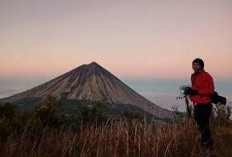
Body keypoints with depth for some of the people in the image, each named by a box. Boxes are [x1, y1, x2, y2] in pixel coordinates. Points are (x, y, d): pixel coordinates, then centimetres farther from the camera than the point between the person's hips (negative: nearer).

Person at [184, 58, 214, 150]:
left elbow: (211, 91, -18)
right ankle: (204, 145, 31)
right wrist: (190, 91, 4)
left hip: (204, 105, -9)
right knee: (200, 126, 17)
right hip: (197, 105, 9)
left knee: (204, 127, -6)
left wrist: (196, 92, -24)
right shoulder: (193, 76, 15)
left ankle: (209, 146, 8)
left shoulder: (206, 76, -11)